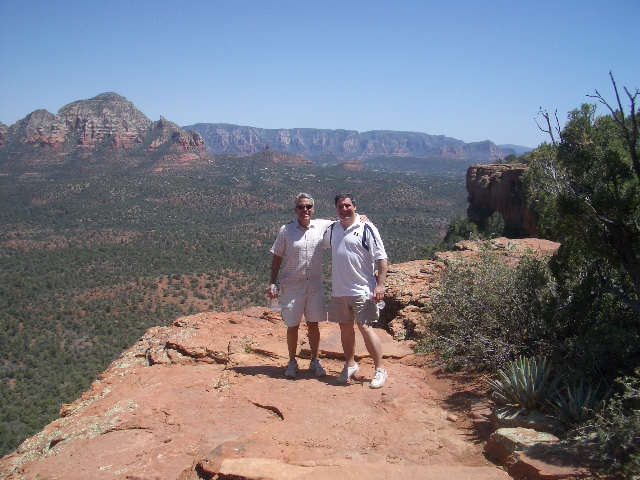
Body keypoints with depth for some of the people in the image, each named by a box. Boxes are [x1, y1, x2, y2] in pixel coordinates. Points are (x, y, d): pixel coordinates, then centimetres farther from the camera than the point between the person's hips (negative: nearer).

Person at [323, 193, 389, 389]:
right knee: (345, 327, 14)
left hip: (362, 290, -6)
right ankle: (350, 365, 31)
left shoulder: (366, 228, -8)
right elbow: (320, 243, 30)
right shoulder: (332, 229, 9)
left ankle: (380, 369, 8)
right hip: (339, 290, 6)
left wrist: (380, 284, -14)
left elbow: (381, 258, -9)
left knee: (365, 327, -6)